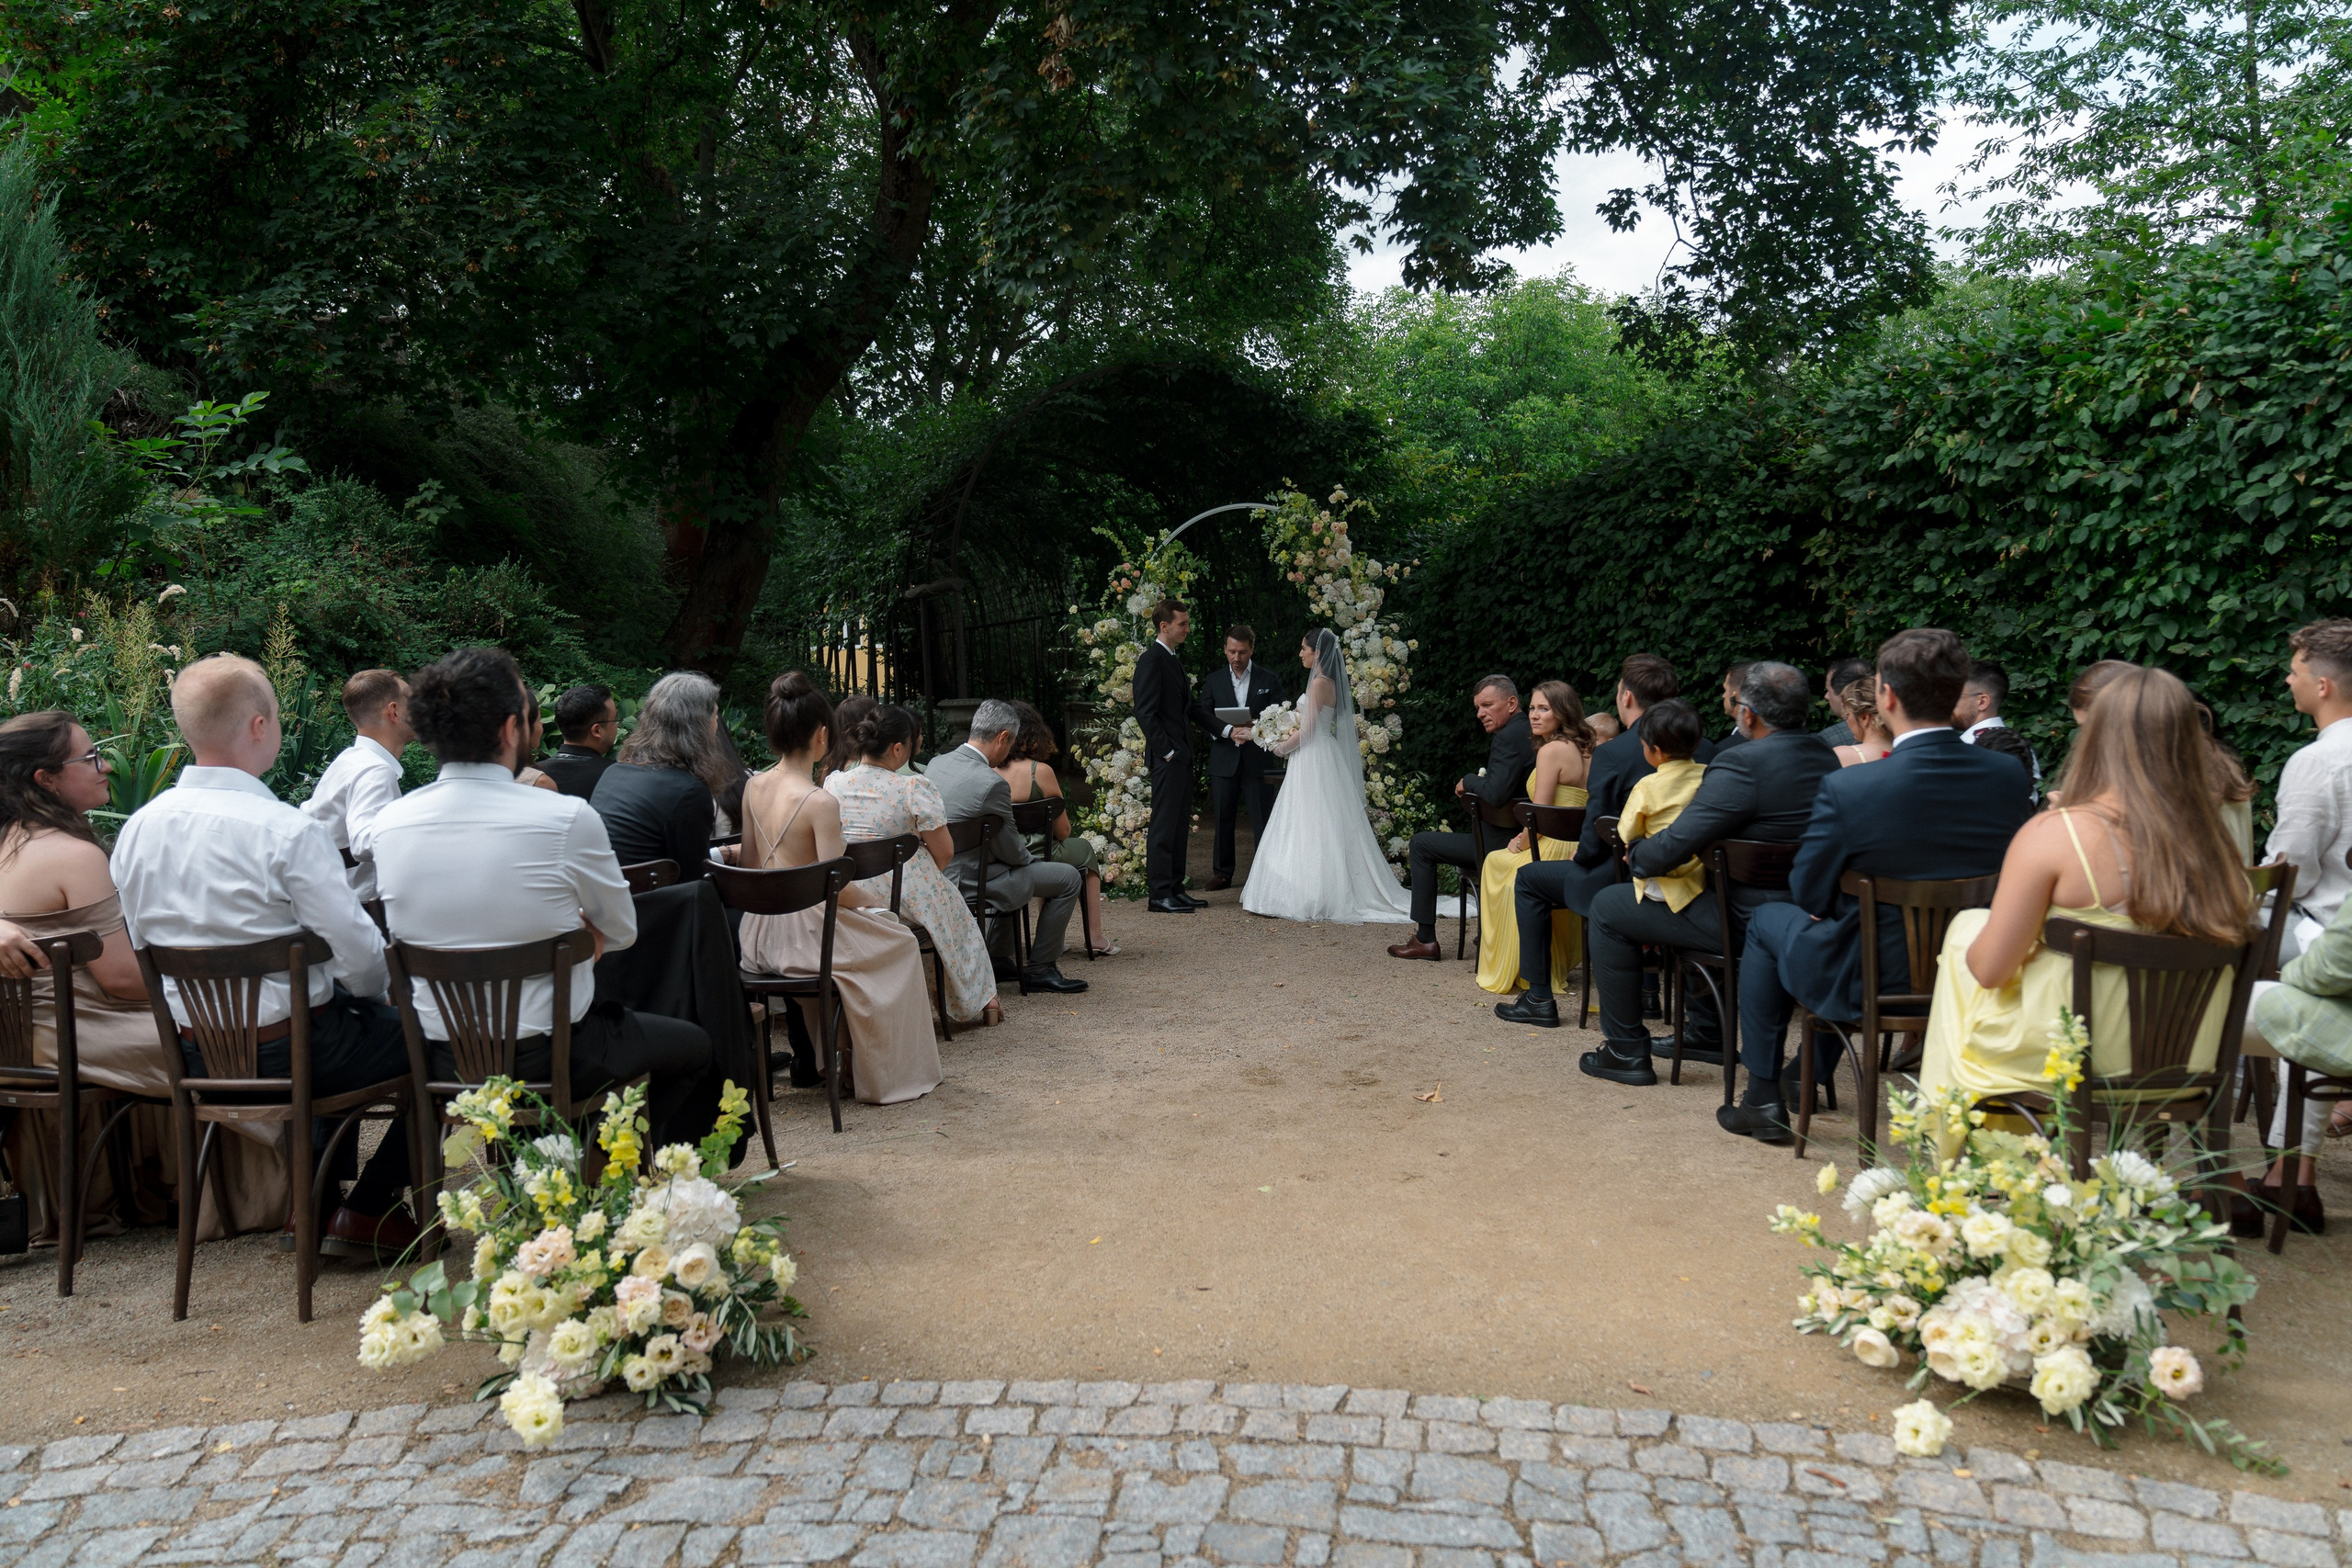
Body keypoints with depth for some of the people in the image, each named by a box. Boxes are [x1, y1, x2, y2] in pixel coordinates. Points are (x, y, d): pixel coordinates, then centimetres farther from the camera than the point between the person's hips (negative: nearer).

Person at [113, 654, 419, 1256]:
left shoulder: (138, 828, -2)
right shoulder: (286, 830, -22)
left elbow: (137, 943, 10)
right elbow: (362, 958, -20)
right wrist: (364, 991, 3)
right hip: (284, 1047, -8)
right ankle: (368, 1211, 7)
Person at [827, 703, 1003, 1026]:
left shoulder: (832, 783, -4)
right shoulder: (914, 788, -19)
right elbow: (944, 853, -14)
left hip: (847, 896, 5)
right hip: (904, 897, -5)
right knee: (956, 913, 28)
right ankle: (980, 999, 39)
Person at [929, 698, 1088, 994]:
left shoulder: (936, 764, 1)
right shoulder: (991, 783, -24)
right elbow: (1010, 851, -13)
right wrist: (1030, 858, 10)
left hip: (938, 876, 9)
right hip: (969, 884, -9)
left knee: (1012, 871, 36)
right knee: (1069, 878, 4)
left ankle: (999, 960, 37)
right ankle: (1040, 969, 12)